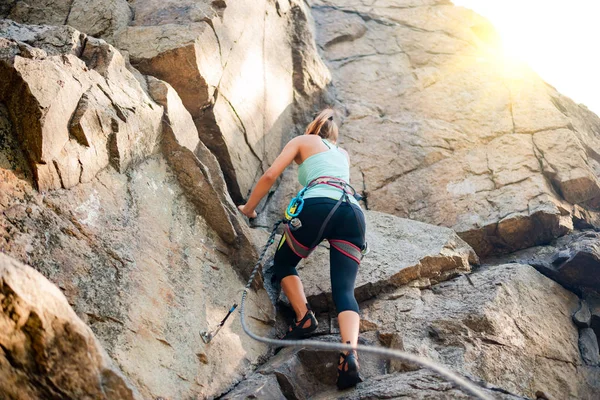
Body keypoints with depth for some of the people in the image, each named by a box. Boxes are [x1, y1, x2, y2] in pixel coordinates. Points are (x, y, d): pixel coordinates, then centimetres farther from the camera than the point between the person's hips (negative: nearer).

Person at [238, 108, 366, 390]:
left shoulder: (303, 140, 25)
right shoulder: (343, 153, 39)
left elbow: (270, 176, 14)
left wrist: (248, 209, 27)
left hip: (319, 206, -4)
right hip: (354, 213, 4)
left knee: (283, 263, 22)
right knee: (345, 291, -5)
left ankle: (304, 317, 1)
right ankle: (350, 353, -31)